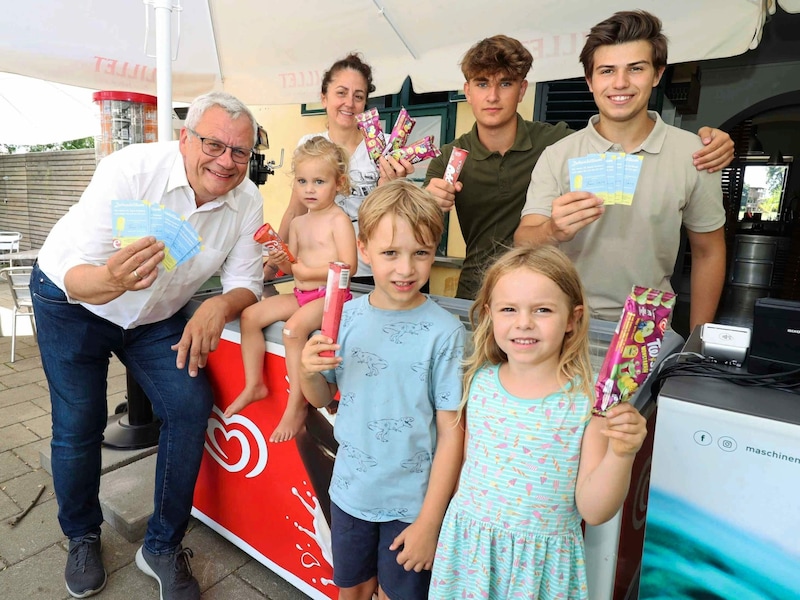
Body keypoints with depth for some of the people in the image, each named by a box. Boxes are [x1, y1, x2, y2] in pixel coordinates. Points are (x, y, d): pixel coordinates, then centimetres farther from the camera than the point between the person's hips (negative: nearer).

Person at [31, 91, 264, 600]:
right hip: (72, 300, -2)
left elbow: (246, 283, -15)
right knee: (79, 424, -1)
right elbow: (76, 277, -32)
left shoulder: (247, 201, -18)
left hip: (156, 316, 3)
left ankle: (163, 548, 8)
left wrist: (219, 306, -38)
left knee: (191, 406, -12)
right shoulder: (132, 170, -29)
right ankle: (83, 537, 29)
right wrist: (111, 279, -56)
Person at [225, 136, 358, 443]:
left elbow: (348, 266, -18)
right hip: (300, 294, 8)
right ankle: (254, 385, 9)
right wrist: (282, 261, -5)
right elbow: (294, 265, 18)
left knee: (293, 327, -32)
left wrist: (308, 271, -17)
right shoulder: (298, 222, 13)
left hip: (330, 296, -8)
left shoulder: (339, 220, -9)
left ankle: (296, 405, -18)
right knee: (249, 316, -3)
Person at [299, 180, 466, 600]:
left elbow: (451, 432, -14)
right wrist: (309, 372, -18)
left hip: (411, 502, -3)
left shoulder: (443, 332, -19)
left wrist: (430, 521, -11)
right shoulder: (347, 315, -8)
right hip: (350, 490, 4)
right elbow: (321, 398, 4)